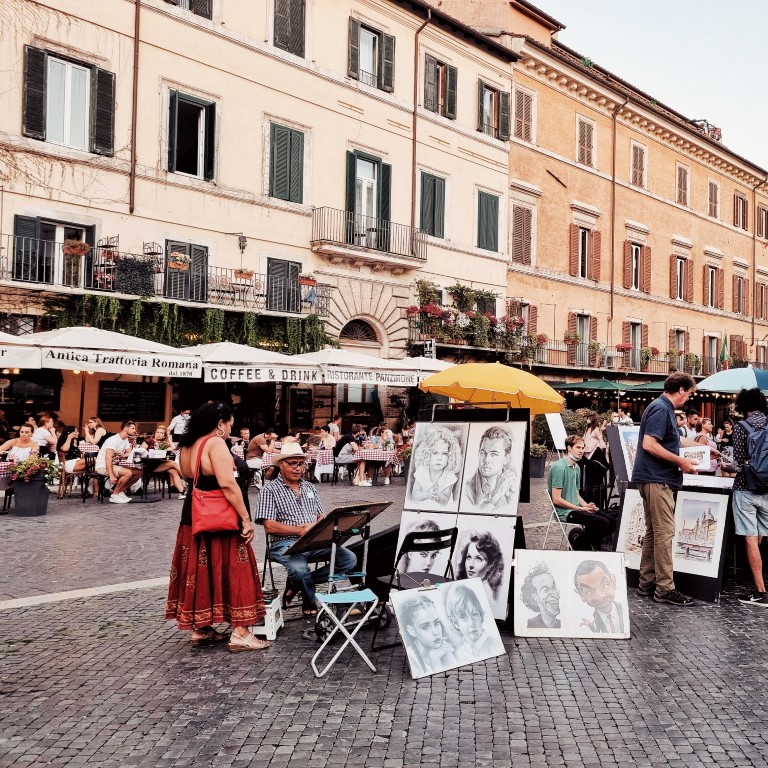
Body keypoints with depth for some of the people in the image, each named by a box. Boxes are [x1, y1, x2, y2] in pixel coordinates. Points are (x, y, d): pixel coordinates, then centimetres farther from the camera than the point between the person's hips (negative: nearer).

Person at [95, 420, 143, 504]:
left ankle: (120, 491, 5)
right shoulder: (114, 440, -19)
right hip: (103, 466, -9)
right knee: (128, 473, -30)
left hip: (114, 464, 9)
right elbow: (108, 458, -27)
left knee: (139, 472, -4)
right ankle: (114, 496, -15)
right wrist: (112, 476, -33)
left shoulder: (126, 440, 10)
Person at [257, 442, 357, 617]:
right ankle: (310, 601, -2)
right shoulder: (270, 490, -1)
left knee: (350, 559, -15)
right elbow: (270, 527, -10)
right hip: (285, 543, -6)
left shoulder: (309, 487, 19)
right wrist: (302, 529, -16)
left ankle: (296, 585, -3)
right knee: (299, 568, -38)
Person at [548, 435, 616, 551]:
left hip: (575, 508, 9)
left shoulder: (576, 467, 15)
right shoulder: (559, 467, -15)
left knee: (611, 522, 0)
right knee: (602, 523, -22)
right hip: (564, 512, -9)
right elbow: (556, 500, -18)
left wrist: (586, 505, 0)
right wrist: (581, 509, -15)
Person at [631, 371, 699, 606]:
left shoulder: (664, 408, 18)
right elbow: (649, 445, -23)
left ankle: (647, 583, 19)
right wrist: (680, 461, -18)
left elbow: (675, 439, 33)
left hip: (655, 479, 11)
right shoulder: (660, 409, -14)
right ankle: (665, 588, -6)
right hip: (657, 479, -11)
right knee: (665, 532, -9)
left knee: (653, 532, 13)